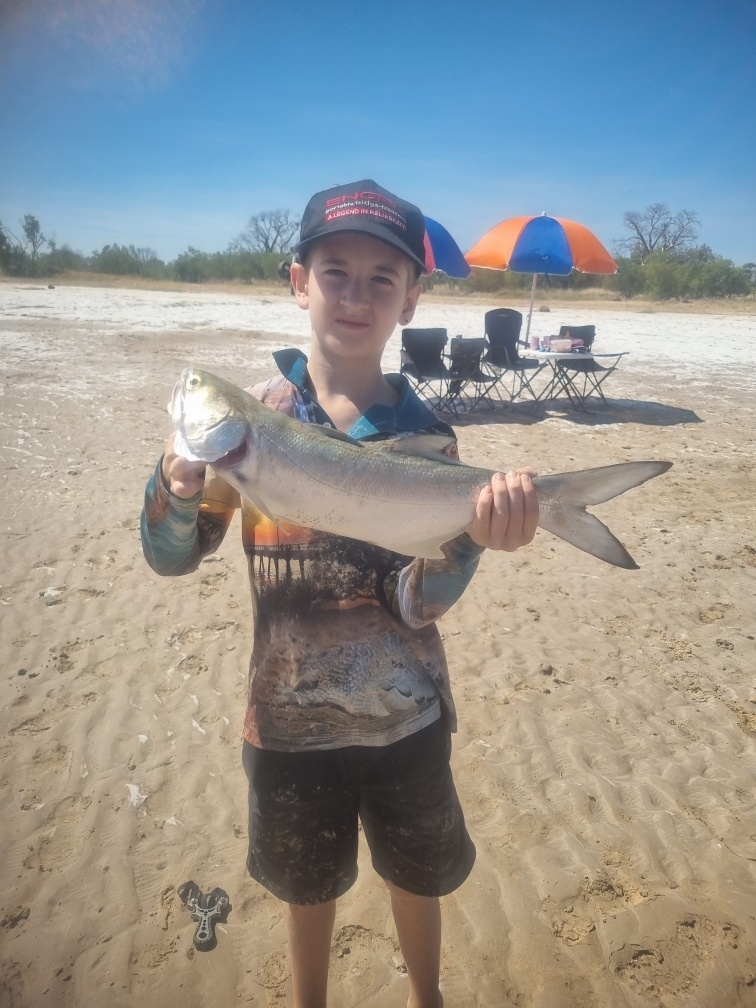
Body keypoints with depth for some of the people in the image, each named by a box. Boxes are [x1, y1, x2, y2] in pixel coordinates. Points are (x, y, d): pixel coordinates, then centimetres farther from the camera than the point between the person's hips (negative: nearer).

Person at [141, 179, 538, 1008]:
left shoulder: (425, 432, -11)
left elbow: (419, 602, -15)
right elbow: (172, 557, -9)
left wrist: (474, 538, -35)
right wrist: (176, 483, -30)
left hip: (406, 716, 1)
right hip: (289, 717, 0)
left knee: (416, 876, 23)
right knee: (307, 882, 23)